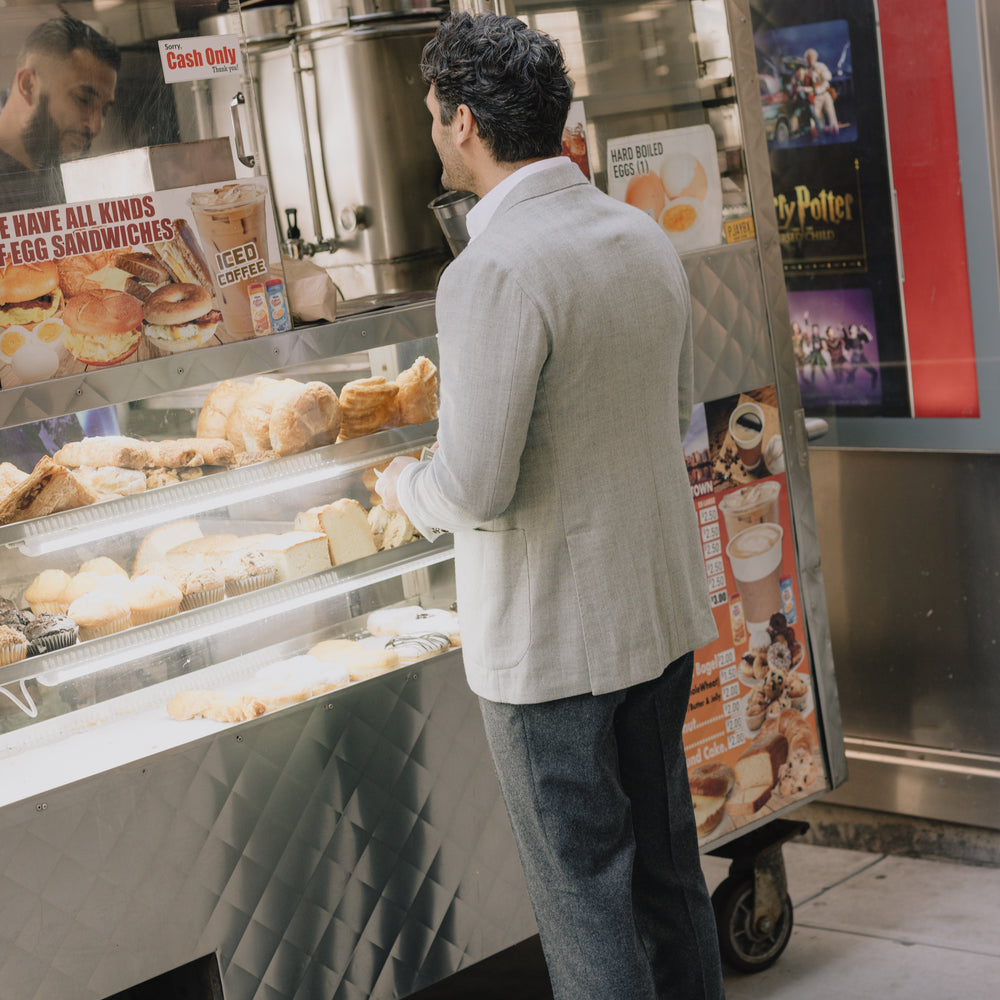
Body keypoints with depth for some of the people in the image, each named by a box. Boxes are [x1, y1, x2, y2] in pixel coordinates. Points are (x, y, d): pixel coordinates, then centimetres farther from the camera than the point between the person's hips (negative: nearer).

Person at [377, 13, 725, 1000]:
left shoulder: (492, 273, -23)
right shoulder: (645, 237, 3)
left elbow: (477, 491, -23)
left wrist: (406, 486, -3)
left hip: (552, 640, -8)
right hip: (661, 608, 8)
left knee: (583, 891, 4)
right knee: (667, 860, 20)